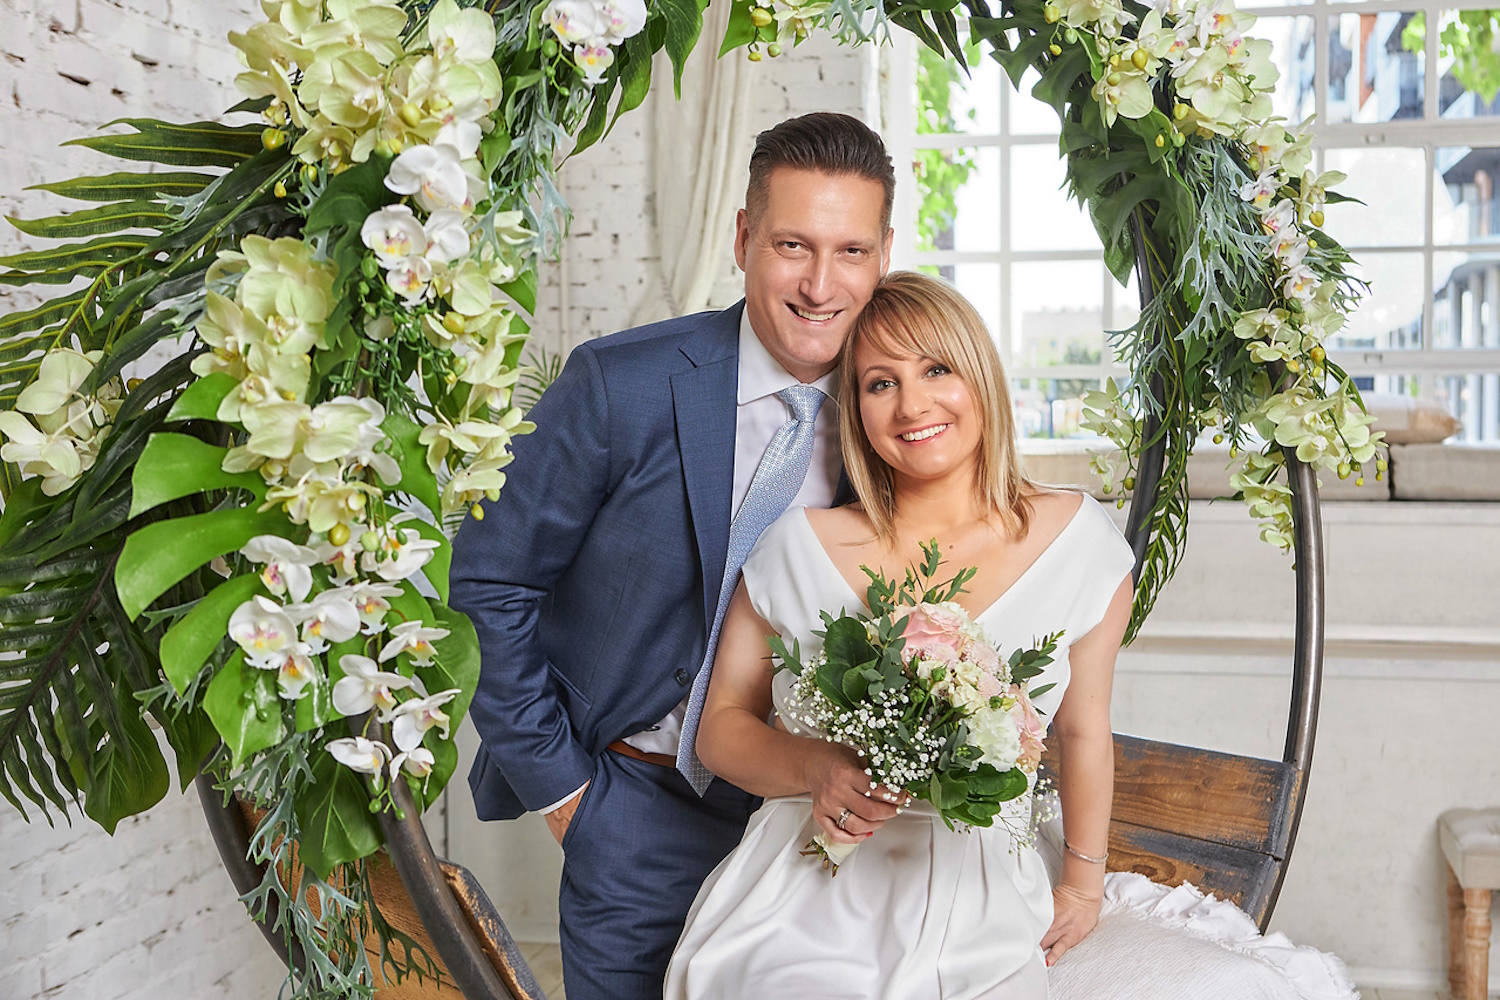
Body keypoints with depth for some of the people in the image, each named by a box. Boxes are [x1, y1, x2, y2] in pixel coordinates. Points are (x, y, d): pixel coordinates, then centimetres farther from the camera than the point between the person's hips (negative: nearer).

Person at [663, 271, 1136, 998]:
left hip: (977, 910, 2)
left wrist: (1084, 885, 24)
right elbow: (723, 724, 8)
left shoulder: (1078, 540, 2)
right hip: (807, 903, -1)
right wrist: (816, 768, -12)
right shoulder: (800, 544, -1)